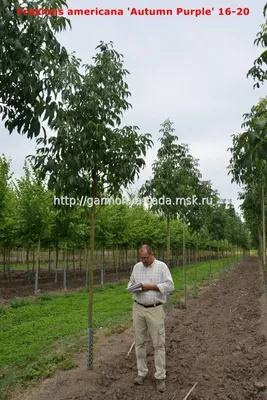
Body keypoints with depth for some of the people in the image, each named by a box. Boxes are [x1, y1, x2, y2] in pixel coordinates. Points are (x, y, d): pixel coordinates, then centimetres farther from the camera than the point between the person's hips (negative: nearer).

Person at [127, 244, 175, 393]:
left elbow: (170, 286, -12)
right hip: (138, 309, 4)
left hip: (155, 310, -4)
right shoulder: (137, 266, 7)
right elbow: (131, 281, 17)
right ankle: (142, 372, 27)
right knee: (140, 342, 12)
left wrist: (150, 286, -18)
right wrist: (132, 286, -7)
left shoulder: (162, 266, -8)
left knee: (159, 344, 3)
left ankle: (160, 377, 15)